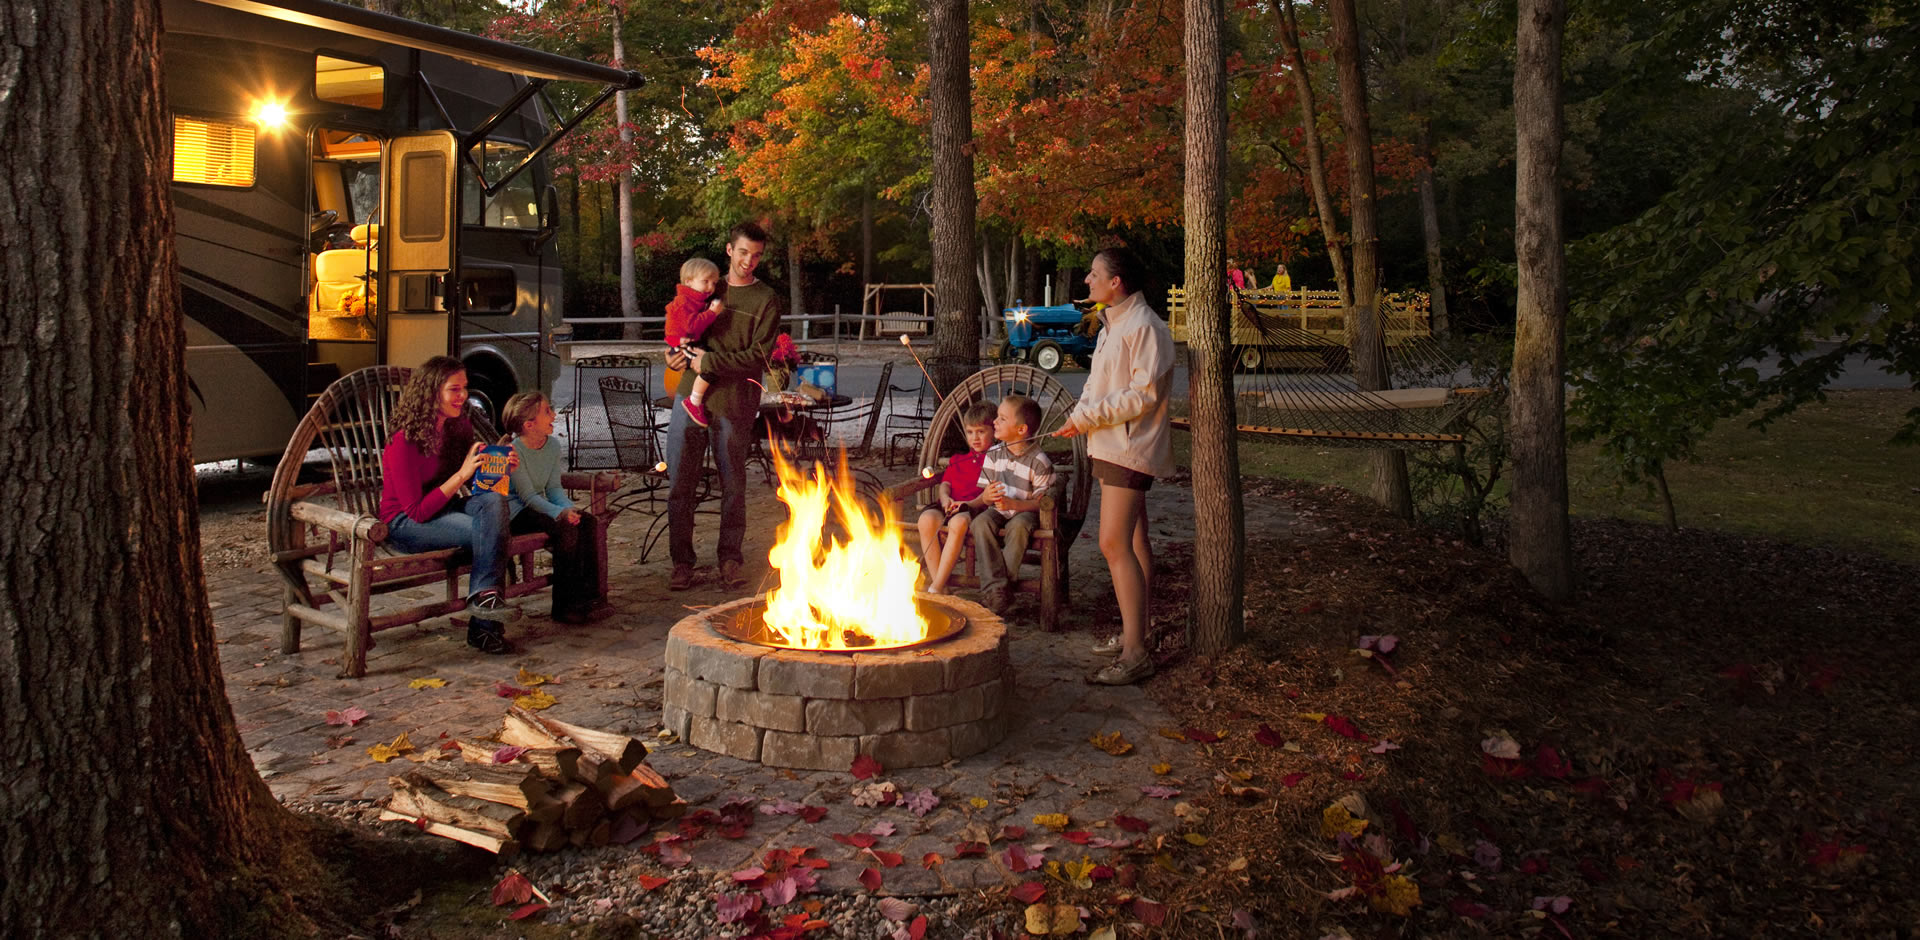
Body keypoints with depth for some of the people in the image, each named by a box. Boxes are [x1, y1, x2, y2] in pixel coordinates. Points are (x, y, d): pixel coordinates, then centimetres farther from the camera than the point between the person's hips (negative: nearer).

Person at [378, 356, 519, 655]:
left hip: (444, 510, 6)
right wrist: (462, 475, -26)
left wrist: (499, 468, -8)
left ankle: (485, 596, -27)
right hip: (405, 523, -6)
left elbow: (474, 484, 14)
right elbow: (418, 511, -20)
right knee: (489, 531, -29)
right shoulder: (404, 443, -18)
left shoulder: (460, 429, 2)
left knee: (493, 500, -27)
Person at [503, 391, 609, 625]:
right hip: (515, 511, -7)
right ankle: (566, 605, -21)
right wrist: (560, 513, -34)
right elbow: (528, 496, -21)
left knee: (589, 522, -14)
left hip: (539, 506, 8)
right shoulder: (513, 451, -18)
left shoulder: (553, 447, 4)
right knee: (565, 528, -28)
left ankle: (590, 595, -14)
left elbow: (554, 487, 4)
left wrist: (569, 507, -16)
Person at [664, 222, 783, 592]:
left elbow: (758, 355, -8)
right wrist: (679, 353, 6)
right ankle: (682, 561, 9)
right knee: (680, 484, 0)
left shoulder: (766, 300, 2)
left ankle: (730, 559, 17)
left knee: (733, 485, 5)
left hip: (733, 403, -3)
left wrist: (709, 361, -12)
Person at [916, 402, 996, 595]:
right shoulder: (957, 460, 28)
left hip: (977, 507, -5)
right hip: (949, 506, 5)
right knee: (927, 518, -29)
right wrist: (945, 498, -5)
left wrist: (971, 503, -20)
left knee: (959, 521, -40)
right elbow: (945, 483, 18)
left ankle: (936, 587, -36)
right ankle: (940, 583, -27)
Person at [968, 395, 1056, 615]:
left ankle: (1004, 583, -28)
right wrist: (987, 495, -16)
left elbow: (1041, 501, -10)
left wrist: (1013, 504, -25)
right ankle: (995, 586, -32)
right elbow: (983, 493, 10)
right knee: (980, 522, -28)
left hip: (1025, 512, -4)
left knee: (1018, 526, -37)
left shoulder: (1039, 461, -9)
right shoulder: (993, 454, 6)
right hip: (997, 510, 4)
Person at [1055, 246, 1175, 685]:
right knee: (1133, 541, 15)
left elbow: (1144, 394, -22)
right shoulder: (1114, 324, 17)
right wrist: (1081, 414, 5)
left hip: (1129, 448, -10)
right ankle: (1134, 633, 24)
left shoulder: (1145, 327, -16)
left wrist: (1087, 416, -19)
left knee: (1115, 544, -14)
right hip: (1110, 447, 11)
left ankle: (1135, 654, -11)